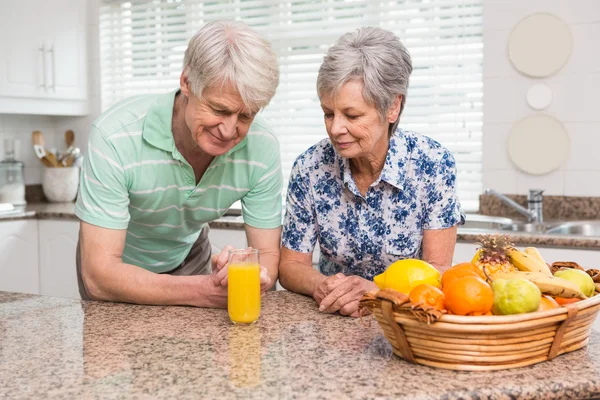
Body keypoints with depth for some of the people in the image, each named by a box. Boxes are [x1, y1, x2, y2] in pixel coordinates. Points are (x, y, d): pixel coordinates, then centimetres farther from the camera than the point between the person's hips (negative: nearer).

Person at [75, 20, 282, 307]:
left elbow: (268, 256, -14)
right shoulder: (115, 137, -31)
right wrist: (207, 291, -43)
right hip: (119, 265, -1)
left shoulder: (262, 146, -22)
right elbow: (100, 275, -31)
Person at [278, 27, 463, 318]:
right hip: (333, 319, 2)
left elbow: (437, 270, -11)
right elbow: (291, 265, -2)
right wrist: (321, 286, -23)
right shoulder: (309, 167, -8)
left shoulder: (432, 163, -13)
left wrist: (378, 292, -29)